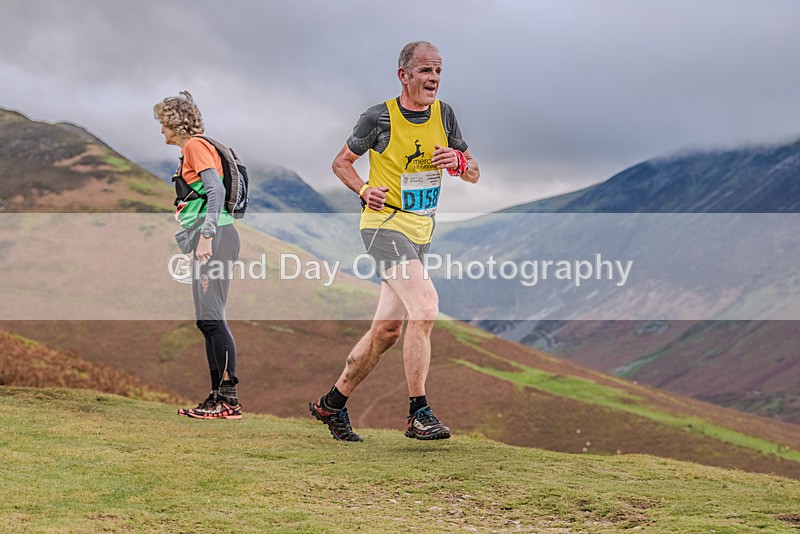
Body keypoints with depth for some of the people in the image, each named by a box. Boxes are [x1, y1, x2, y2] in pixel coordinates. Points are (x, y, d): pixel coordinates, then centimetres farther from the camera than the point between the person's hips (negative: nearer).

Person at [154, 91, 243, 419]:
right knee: (207, 321, 8)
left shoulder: (195, 145, -5)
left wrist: (205, 236, -23)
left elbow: (217, 190, -17)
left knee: (210, 317, -15)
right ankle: (217, 397, 9)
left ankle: (230, 399, -17)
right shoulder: (189, 150, 23)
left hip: (216, 234, -10)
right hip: (208, 236, 10)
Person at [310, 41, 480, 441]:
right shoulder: (379, 118, -8)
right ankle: (418, 414, -18)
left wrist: (459, 162, -12)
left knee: (387, 329, 8)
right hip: (384, 224, -6)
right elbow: (341, 162, 5)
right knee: (425, 307, -24)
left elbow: (474, 174, 11)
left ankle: (332, 403, 24)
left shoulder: (444, 116, 6)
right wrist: (364, 190, -14)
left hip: (421, 231, 6)